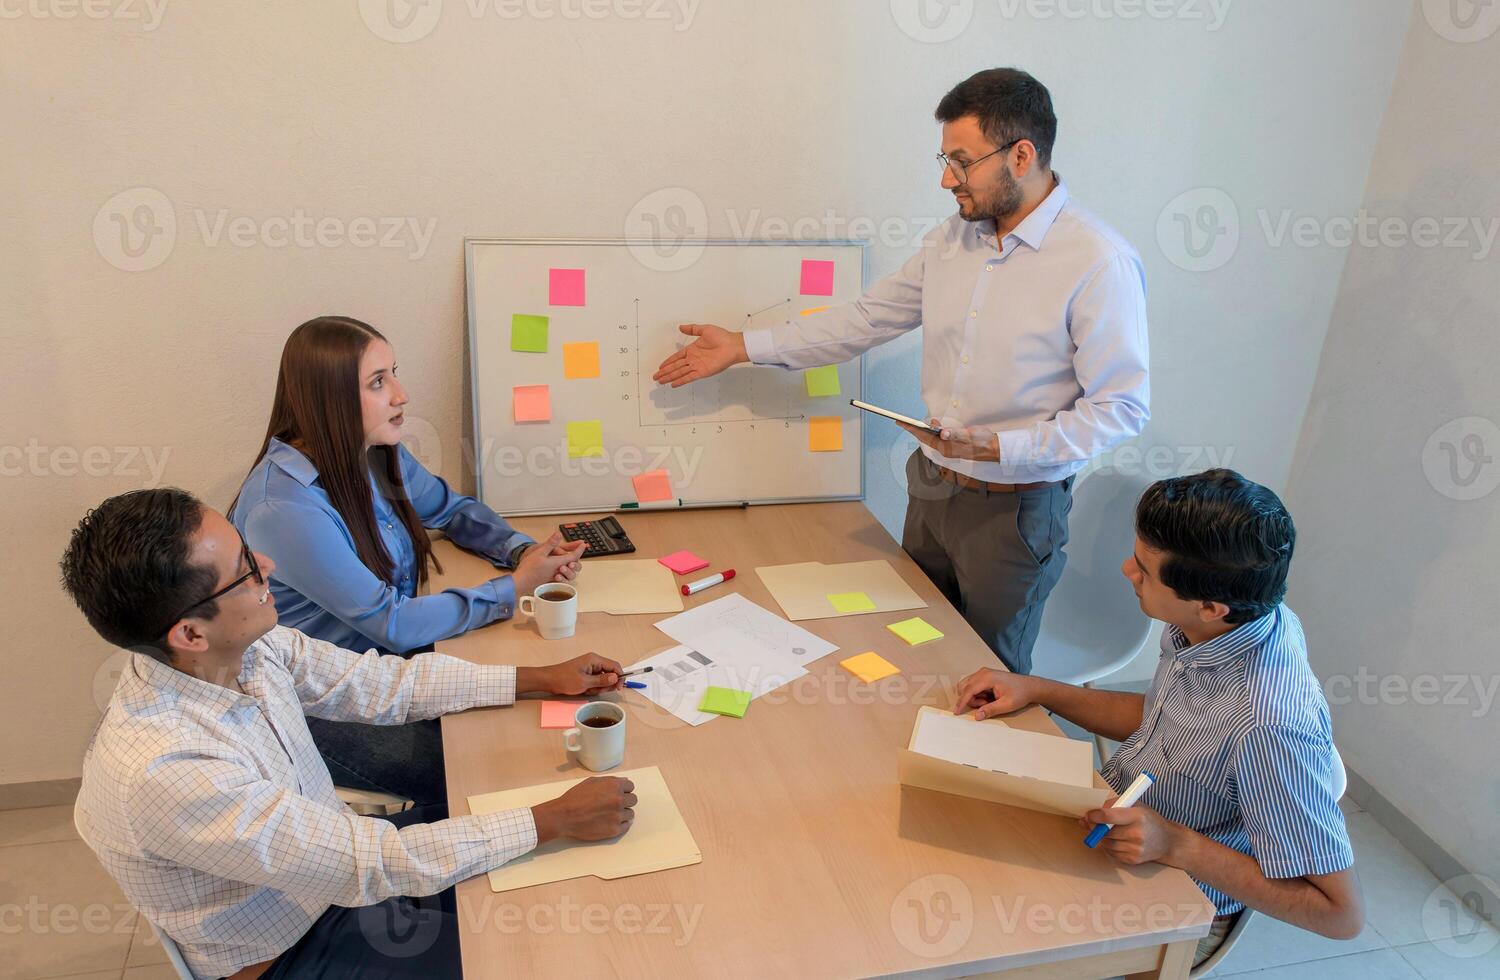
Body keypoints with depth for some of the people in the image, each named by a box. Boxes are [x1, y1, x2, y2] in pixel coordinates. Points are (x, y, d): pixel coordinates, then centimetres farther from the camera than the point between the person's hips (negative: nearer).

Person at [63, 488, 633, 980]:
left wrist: (542, 678, -4)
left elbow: (383, 684, -2)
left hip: (335, 866, 6)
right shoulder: (162, 771, -37)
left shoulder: (247, 646, -15)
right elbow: (374, 866, -33)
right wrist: (558, 819, -29)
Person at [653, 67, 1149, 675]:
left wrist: (1001, 447, -26)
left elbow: (1122, 409, -16)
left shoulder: (1100, 264, -18)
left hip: (1015, 509, -6)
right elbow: (869, 318, 10)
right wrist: (744, 347, 9)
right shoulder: (952, 239, 3)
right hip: (932, 488, 6)